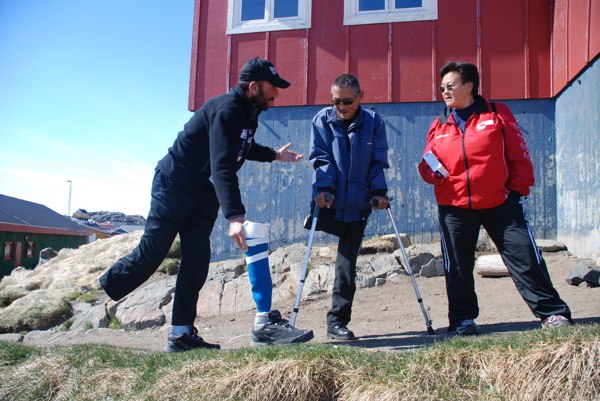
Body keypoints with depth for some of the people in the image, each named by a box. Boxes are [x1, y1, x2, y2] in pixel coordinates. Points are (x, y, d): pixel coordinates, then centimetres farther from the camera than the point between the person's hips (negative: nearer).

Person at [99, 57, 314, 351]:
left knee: (197, 263, 3)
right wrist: (234, 216, -44)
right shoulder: (227, 110, -23)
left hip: (205, 195, 9)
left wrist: (275, 155, 27)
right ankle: (98, 293, 20)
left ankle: (182, 333, 9)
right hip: (175, 186, -9)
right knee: (151, 254, -4)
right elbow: (222, 165, -35)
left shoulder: (248, 114, 8)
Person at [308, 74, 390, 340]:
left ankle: (338, 321, 13)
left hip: (358, 204, 1)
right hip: (329, 201, -1)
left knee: (347, 261, 5)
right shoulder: (322, 120, 1)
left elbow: (378, 162, 2)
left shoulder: (374, 122, 2)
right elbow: (320, 158, -4)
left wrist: (379, 191, -10)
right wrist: (324, 188, -18)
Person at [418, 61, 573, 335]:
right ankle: (463, 319, 21)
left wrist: (518, 187, -3)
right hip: (454, 207, 2)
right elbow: (428, 165, 12)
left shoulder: (497, 114, 3)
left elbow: (519, 154, 3)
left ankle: (553, 312, 14)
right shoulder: (439, 125, 9)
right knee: (458, 267, 6)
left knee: (525, 256, 0)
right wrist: (431, 171, -11)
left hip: (500, 202, -2)